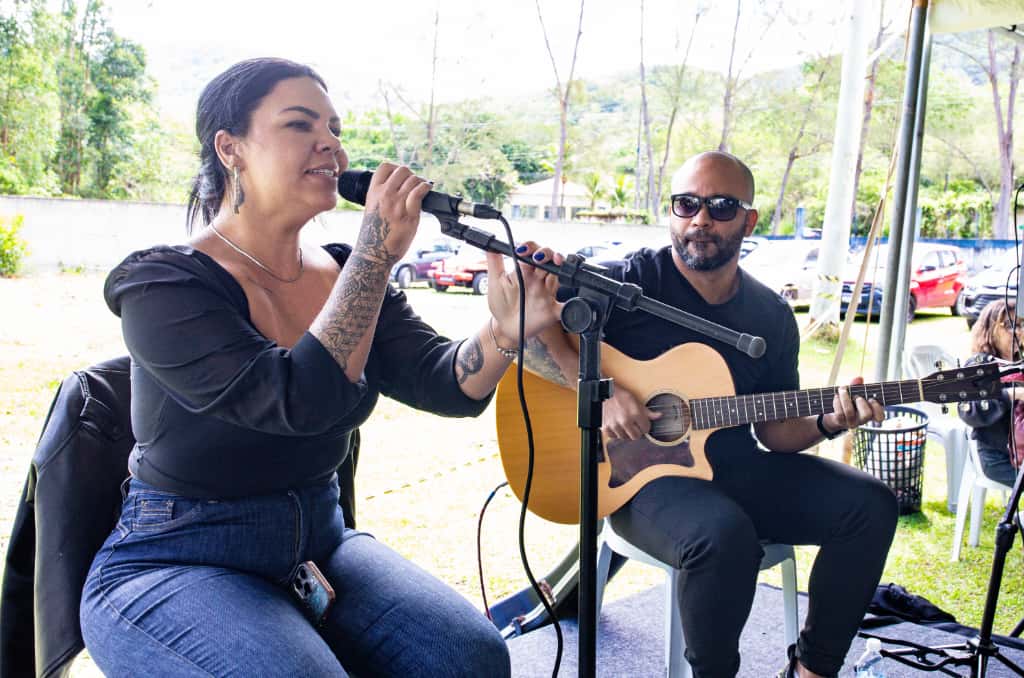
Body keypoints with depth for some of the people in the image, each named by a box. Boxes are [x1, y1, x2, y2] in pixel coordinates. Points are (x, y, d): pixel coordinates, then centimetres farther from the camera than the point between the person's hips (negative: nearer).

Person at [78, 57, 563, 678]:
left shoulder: (352, 275, 3)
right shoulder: (162, 285, -16)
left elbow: (446, 385, -9)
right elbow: (302, 400, -29)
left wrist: (505, 332, -29)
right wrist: (376, 252, -28)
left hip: (319, 544, 5)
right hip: (174, 565, -4)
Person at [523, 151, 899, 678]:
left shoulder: (772, 315, 8)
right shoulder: (631, 281, -9)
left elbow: (775, 430, 13)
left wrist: (828, 422, -8)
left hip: (736, 470, 6)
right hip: (640, 475, -6)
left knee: (871, 504, -6)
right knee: (726, 533, -36)